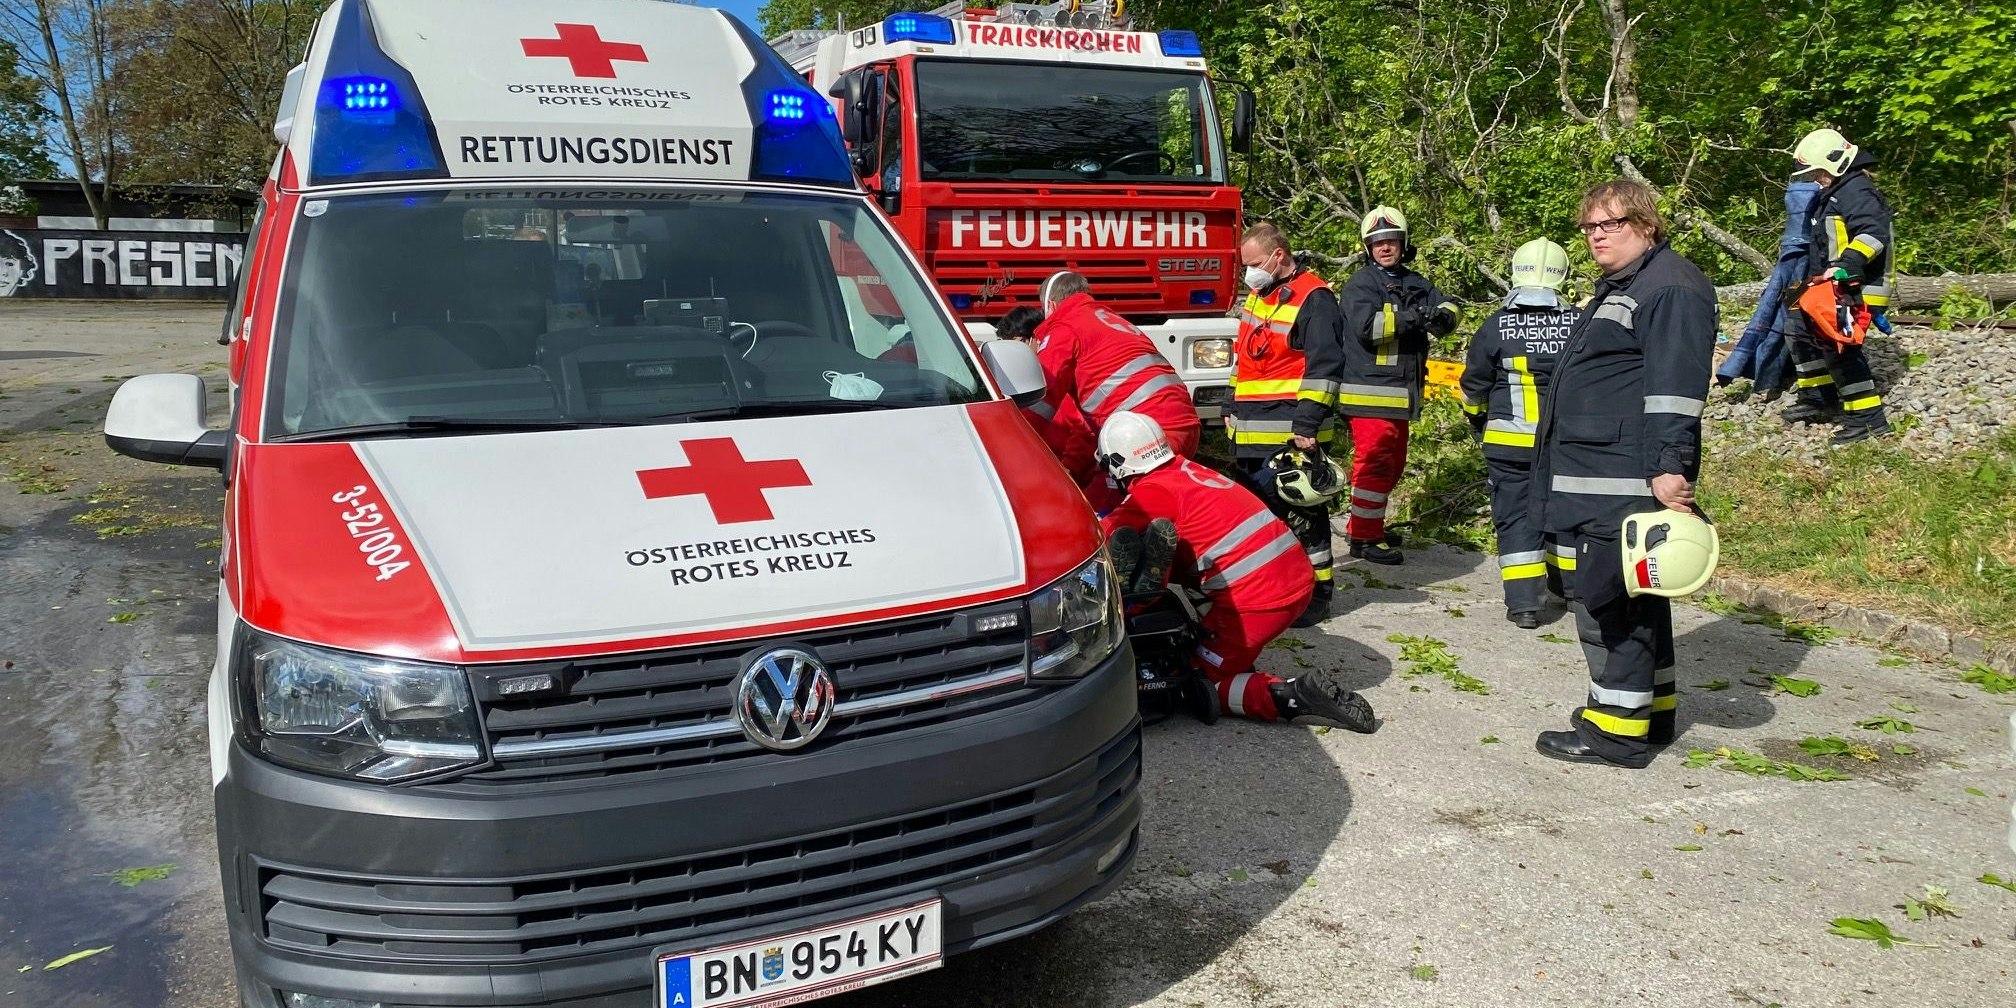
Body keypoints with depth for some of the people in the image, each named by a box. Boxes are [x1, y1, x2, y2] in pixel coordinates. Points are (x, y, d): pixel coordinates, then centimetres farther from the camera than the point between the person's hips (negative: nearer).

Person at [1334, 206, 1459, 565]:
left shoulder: (1417, 284, 15)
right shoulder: (1361, 283, -6)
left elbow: (1448, 310, 3)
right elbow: (1366, 325, -23)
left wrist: (1442, 317, -20)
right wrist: (1414, 318, -26)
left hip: (1401, 392, 8)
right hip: (1370, 390, -8)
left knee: (1393, 464, 17)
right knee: (1374, 463, -7)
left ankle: (1367, 522, 30)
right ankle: (1365, 538, -1)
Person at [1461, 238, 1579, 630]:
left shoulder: (1495, 326, -5)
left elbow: (1474, 388, 3)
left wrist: (1479, 425, 21)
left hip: (1510, 443, -2)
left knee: (1516, 517, 4)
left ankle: (1524, 603, -1)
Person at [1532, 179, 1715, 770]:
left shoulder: (1670, 287, -11)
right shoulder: (1619, 288, 23)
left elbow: (1675, 386, -21)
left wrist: (1670, 467, -27)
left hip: (1627, 479, -11)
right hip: (1598, 476, 11)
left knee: (1605, 594, -10)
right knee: (1633, 594, 16)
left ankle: (1617, 730, -4)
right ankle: (1650, 710, 26)